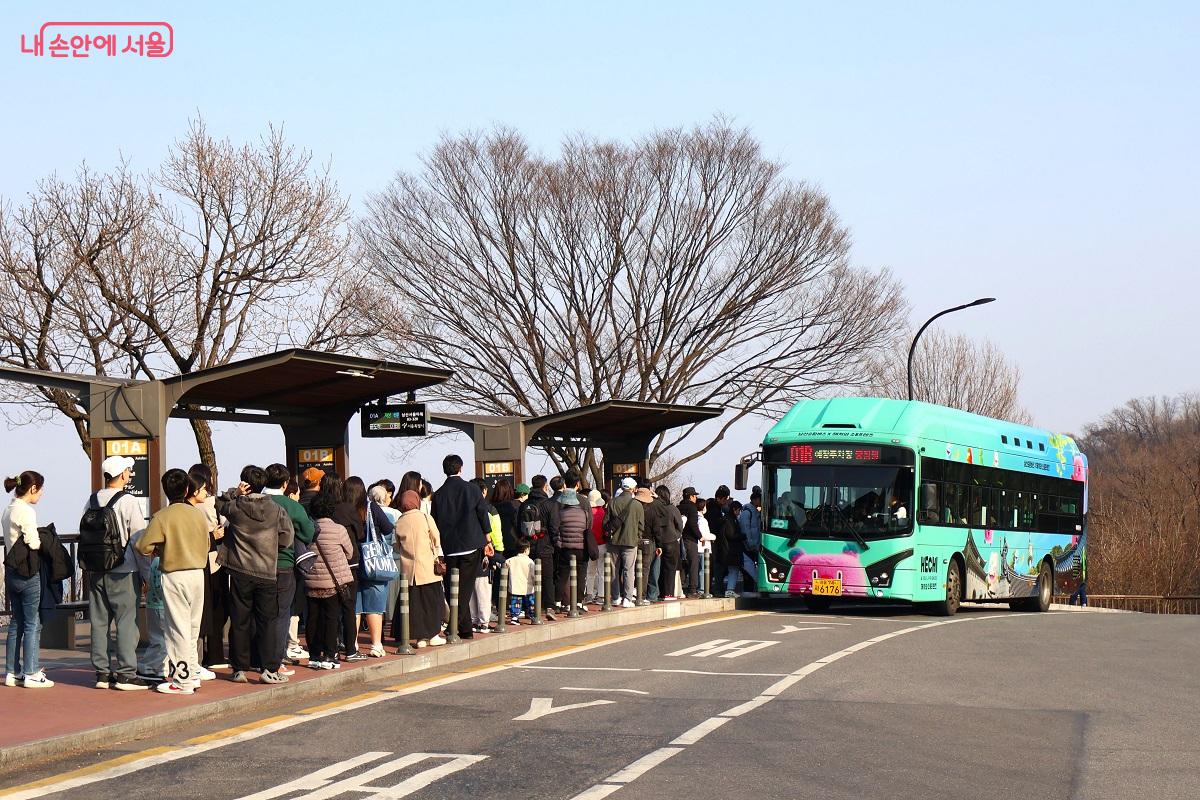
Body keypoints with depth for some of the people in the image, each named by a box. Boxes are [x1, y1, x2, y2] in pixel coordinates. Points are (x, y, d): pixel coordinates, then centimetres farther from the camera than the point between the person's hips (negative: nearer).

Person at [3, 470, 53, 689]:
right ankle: (31, 674, 0)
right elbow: (33, 544, -17)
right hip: (28, 574, -9)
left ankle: (12, 672, 17)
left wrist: (40, 538, 6)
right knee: (32, 624, -2)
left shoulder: (7, 511, 13)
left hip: (11, 572, 9)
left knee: (16, 623, 14)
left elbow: (11, 541, 13)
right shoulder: (27, 511, -15)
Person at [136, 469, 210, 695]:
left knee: (178, 628, 0)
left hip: (174, 576, -5)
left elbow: (144, 546, -14)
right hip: (198, 574, 5)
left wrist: (158, 551, 5)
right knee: (193, 627, 15)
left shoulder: (162, 517, -12)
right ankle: (193, 674, 21)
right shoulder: (200, 515, 3)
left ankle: (182, 680, 2)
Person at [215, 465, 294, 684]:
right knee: (266, 622, 4)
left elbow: (218, 504, 15)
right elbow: (287, 538, 1)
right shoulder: (276, 509, -2)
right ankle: (270, 669, -2)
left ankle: (240, 669, 10)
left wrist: (235, 493, 3)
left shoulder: (235, 507, -4)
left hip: (240, 573, 0)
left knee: (239, 622, 7)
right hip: (267, 573, 0)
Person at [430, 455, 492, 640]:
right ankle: (454, 625, -13)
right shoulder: (472, 491, -2)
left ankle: (465, 630, 8)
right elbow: (483, 517, 0)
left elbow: (434, 524, 2)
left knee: (452, 589, 9)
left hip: (449, 548, 1)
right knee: (465, 589, 0)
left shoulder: (438, 495, 1)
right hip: (472, 546, -1)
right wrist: (487, 542, 11)